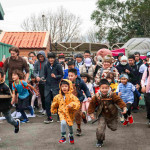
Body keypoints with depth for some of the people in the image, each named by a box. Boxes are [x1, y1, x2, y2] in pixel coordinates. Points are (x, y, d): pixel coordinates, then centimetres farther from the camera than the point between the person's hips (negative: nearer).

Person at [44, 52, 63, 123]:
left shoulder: (58, 65, -4)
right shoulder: (46, 66, 9)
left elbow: (61, 75, -3)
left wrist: (55, 76, -19)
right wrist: (43, 78, -3)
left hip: (56, 86, -4)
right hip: (48, 86, 4)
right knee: (47, 101, 1)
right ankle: (49, 117, 11)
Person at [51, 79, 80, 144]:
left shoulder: (72, 96, -12)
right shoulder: (58, 97, -1)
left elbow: (77, 103, -18)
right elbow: (54, 104, 17)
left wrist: (72, 105, -34)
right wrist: (54, 110, 25)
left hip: (70, 113, -1)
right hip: (62, 113, 1)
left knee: (70, 125, 13)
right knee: (63, 123, -24)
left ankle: (71, 135, 45)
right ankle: (63, 137, -10)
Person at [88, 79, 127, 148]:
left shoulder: (112, 95, -22)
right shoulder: (97, 96, -18)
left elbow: (119, 101, -15)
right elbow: (92, 104, -3)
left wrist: (124, 107, -28)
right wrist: (91, 113, -1)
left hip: (112, 115, 1)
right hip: (102, 115, -1)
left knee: (113, 128, 17)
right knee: (100, 130, -12)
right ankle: (100, 141, 16)